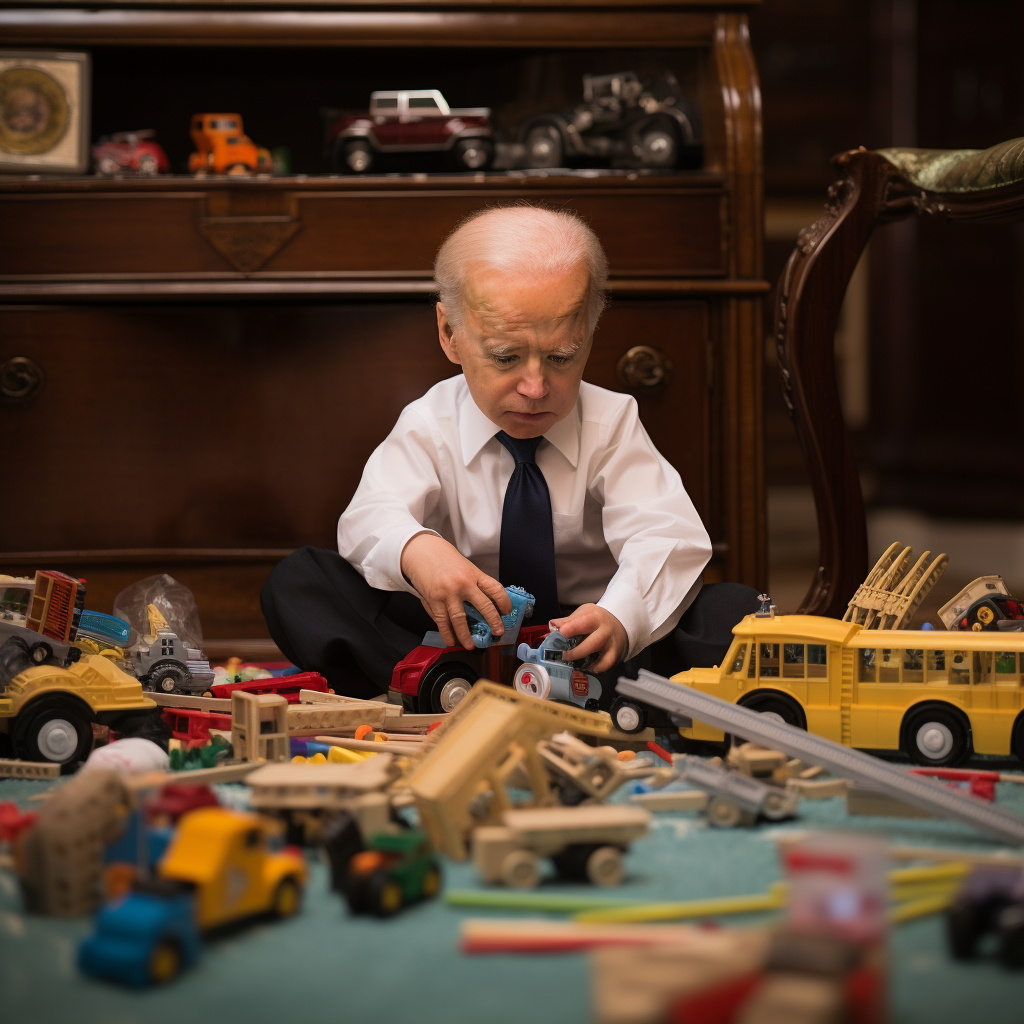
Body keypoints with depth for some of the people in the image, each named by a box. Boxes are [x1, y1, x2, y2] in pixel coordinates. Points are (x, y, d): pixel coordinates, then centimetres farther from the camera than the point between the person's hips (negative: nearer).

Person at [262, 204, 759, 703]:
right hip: (464, 638, 1)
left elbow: (665, 534, -21)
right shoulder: (429, 426, -4)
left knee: (732, 606, -25)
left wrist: (620, 617, -44)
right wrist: (414, 550, -48)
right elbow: (372, 516, -21)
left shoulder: (611, 422, -6)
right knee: (298, 582, -18)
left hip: (581, 643, 0)